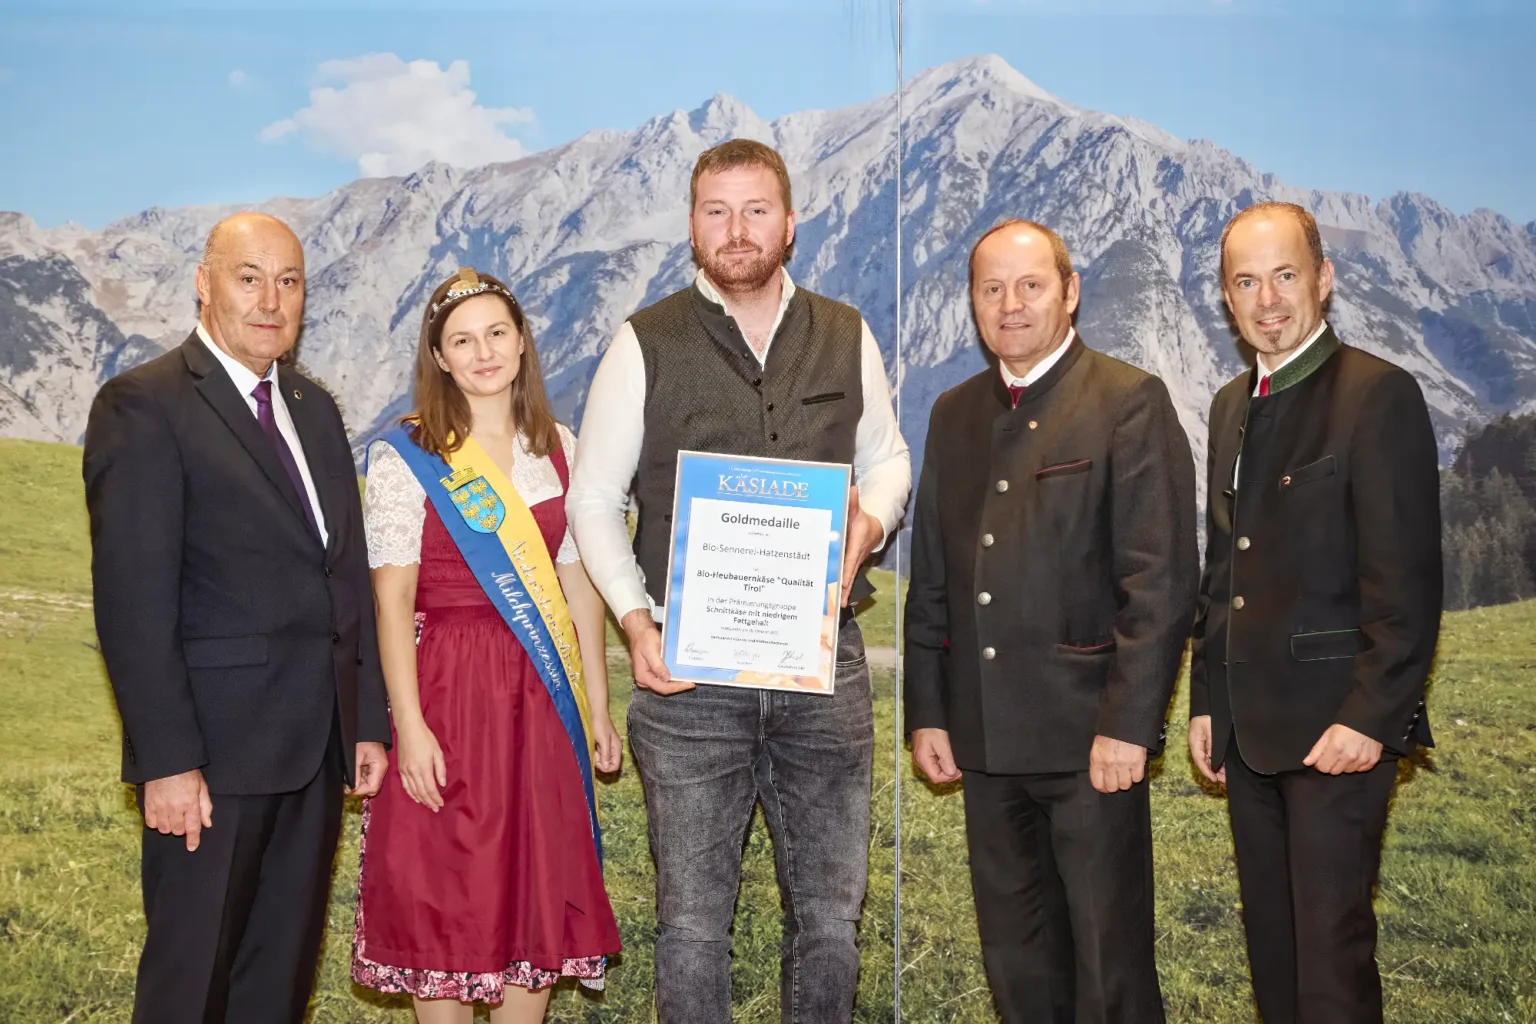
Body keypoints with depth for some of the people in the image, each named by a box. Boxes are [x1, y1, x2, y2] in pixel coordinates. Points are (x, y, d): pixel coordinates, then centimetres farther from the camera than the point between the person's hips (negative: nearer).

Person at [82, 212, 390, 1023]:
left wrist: (368, 721, 11)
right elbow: (133, 600, -14)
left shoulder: (314, 409, 15)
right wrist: (167, 761, -18)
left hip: (316, 746, 7)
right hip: (215, 753, -7)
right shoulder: (143, 407, -8)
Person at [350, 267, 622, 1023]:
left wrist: (597, 706, 7)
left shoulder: (560, 451, 8)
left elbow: (579, 585, 9)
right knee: (441, 897, 4)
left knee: (540, 895, 9)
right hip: (446, 693, -4)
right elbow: (391, 600, -9)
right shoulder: (405, 457, -4)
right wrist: (410, 725, -16)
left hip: (541, 697, 4)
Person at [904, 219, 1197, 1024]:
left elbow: (1162, 576, -11)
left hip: (1088, 733, -5)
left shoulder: (1130, 402, -5)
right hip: (985, 737, 6)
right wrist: (927, 712, 9)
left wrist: (1127, 723, -15)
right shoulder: (953, 414, 13)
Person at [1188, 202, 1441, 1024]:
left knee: (1331, 946, -3)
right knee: (1270, 943, 15)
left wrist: (1370, 717, -19)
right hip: (1249, 727, 7)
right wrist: (1207, 700, 14)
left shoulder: (1379, 394, -10)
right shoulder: (1232, 406, 14)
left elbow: (1406, 580, -15)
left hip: (1336, 726, -7)